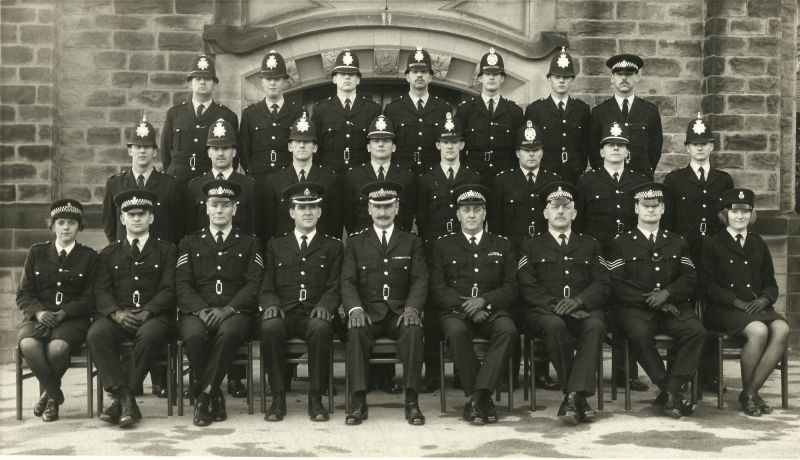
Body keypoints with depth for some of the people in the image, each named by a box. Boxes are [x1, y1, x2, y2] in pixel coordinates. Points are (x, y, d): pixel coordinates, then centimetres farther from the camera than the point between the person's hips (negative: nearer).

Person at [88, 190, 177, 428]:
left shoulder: (166, 250, 14)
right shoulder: (109, 253, 21)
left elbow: (169, 289, 2)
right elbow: (101, 291, 9)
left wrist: (146, 312, -16)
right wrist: (117, 312, -13)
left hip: (154, 315, -2)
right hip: (118, 316, 2)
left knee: (148, 335, -37)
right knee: (96, 335, -31)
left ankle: (121, 399, -27)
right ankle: (126, 400, -31)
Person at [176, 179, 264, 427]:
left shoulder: (250, 243, 16)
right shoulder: (190, 243, 19)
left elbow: (254, 284, 3)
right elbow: (182, 285, 7)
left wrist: (227, 309, -14)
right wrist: (202, 310, -13)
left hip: (235, 311, -1)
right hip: (198, 311, 1)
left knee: (228, 332, -36)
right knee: (194, 335, -34)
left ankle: (204, 395, -24)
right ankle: (215, 396, -14)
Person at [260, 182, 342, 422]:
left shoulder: (332, 247, 18)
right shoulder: (275, 246, 21)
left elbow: (335, 288, 8)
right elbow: (266, 287, 13)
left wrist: (324, 306, -13)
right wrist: (271, 304, -10)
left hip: (314, 315, -1)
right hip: (284, 314, 1)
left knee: (320, 328, -37)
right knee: (270, 327, -34)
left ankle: (315, 398, -27)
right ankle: (278, 398, -25)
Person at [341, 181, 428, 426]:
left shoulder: (412, 242, 15)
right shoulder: (355, 243, 14)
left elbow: (420, 280, 4)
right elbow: (348, 282, 4)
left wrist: (412, 308, -17)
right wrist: (355, 308, -17)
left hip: (400, 312, 0)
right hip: (367, 311, 0)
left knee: (414, 329, -33)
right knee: (356, 330, -33)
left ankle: (411, 401, -30)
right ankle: (358, 401, -30)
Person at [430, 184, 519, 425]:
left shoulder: (502, 246, 19)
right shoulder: (443, 245, 16)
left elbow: (510, 288, 10)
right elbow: (437, 288, 5)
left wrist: (483, 301, -10)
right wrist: (465, 306, -11)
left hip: (492, 311, 1)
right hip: (455, 311, -1)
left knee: (508, 331, -34)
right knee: (456, 332, -36)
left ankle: (477, 396, -35)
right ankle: (482, 398, -29)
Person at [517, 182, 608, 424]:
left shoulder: (590, 245, 22)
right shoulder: (531, 246, 17)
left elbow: (602, 284, 9)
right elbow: (527, 286, 3)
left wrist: (578, 301, -12)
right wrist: (555, 305, -15)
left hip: (583, 310, 1)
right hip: (544, 311, -1)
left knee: (595, 325, -34)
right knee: (556, 326, -37)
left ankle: (572, 397, -39)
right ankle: (579, 397, -31)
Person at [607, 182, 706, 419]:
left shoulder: (677, 242, 21)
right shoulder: (621, 244, 11)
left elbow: (689, 279, 10)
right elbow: (617, 285, -1)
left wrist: (666, 293, -10)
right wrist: (650, 299, -11)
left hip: (674, 305, 3)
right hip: (636, 308, -2)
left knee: (696, 331, -28)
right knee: (639, 333, -36)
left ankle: (668, 393, -25)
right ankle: (671, 393, -25)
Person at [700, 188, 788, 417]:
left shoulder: (759, 245, 23)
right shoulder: (712, 244, 9)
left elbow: (771, 283, 19)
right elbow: (708, 284, -1)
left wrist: (764, 299, -5)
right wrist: (737, 302, -13)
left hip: (758, 306, 4)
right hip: (724, 309, -4)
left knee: (782, 328, -29)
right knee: (758, 330, -34)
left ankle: (752, 390, -20)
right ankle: (747, 393, -15)